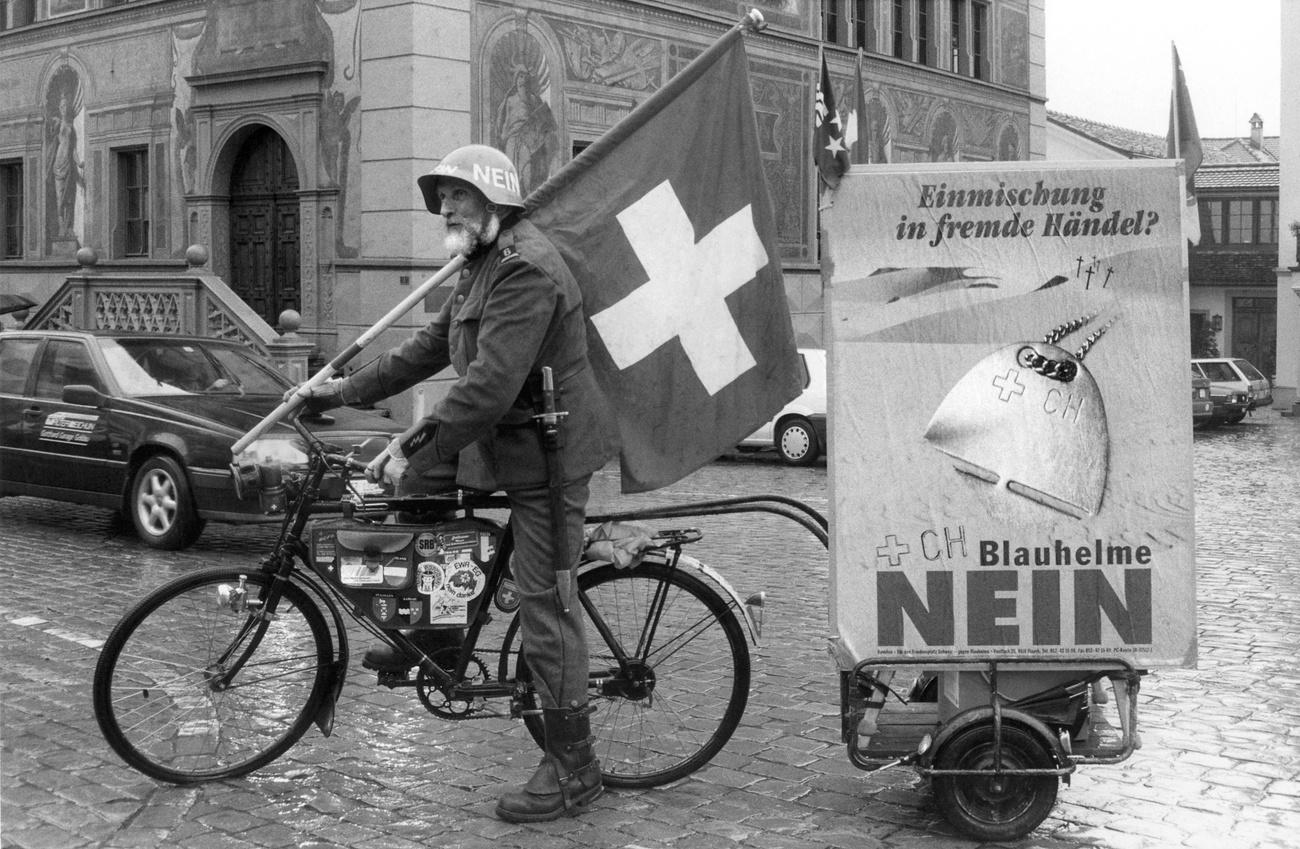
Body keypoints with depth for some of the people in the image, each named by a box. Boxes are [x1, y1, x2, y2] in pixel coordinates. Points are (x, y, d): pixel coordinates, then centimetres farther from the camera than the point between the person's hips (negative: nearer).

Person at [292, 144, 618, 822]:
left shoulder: (526, 268, -20)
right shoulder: (484, 266, 16)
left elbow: (489, 384, -28)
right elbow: (428, 348, 19)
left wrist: (413, 447, -24)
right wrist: (343, 391, 17)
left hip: (545, 450, -10)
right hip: (499, 439, 10)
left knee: (545, 608, -6)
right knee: (404, 480, 9)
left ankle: (572, 768, 6)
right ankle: (428, 632, 21)